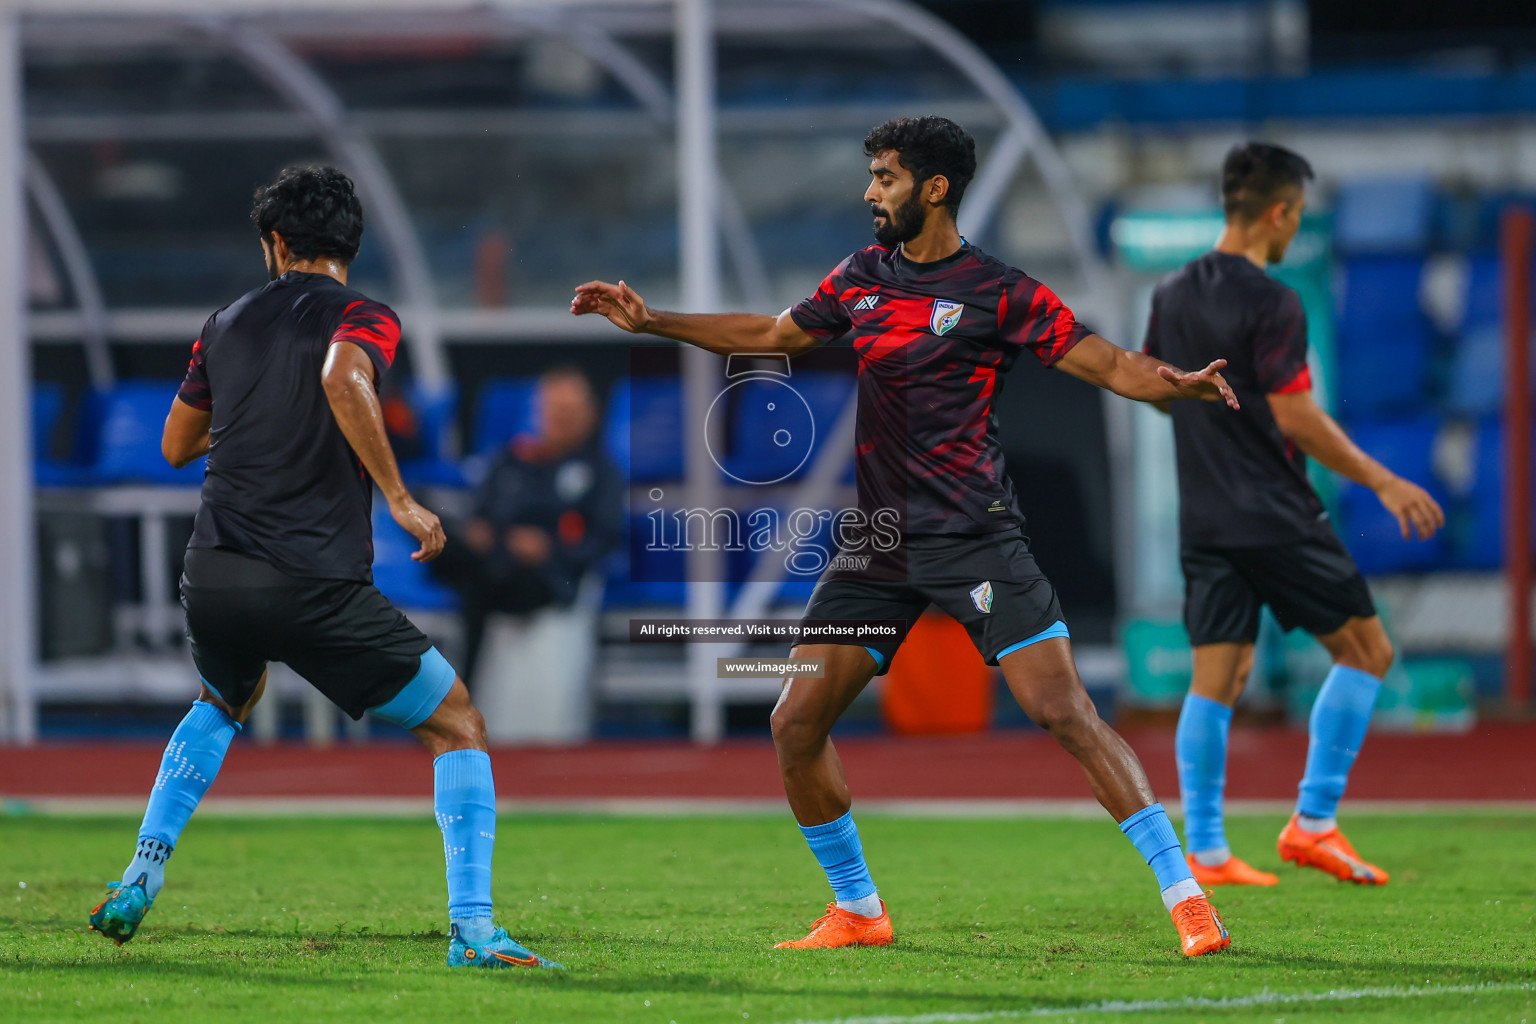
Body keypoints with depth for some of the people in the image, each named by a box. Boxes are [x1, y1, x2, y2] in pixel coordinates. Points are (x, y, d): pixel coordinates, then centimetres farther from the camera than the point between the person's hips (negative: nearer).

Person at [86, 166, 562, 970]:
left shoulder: (227, 325, 15)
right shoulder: (362, 316, -1)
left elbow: (176, 446, 26)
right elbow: (343, 377, -25)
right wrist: (398, 498, -21)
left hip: (213, 578, 5)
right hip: (318, 587, -5)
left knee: (226, 702, 38)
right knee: (457, 728, 8)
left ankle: (139, 880, 25)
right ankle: (472, 928, -9)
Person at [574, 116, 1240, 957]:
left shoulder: (997, 292, -6)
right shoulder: (864, 276, 11)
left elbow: (1109, 365, -10)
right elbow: (772, 334, 25)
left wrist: (1178, 385, -30)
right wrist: (652, 321, 22)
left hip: (974, 539, -6)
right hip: (877, 541, 6)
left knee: (1064, 713, -16)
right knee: (795, 723, 0)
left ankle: (1185, 896, -11)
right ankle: (856, 912, 16)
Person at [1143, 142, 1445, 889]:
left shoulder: (1173, 295, 8)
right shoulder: (1271, 303, -15)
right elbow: (1295, 415, -17)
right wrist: (1382, 482, -14)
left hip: (1205, 519, 7)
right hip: (1277, 517, -7)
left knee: (1215, 679, 7)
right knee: (1365, 652, 5)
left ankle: (1203, 851, 2)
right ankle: (1313, 822, 0)